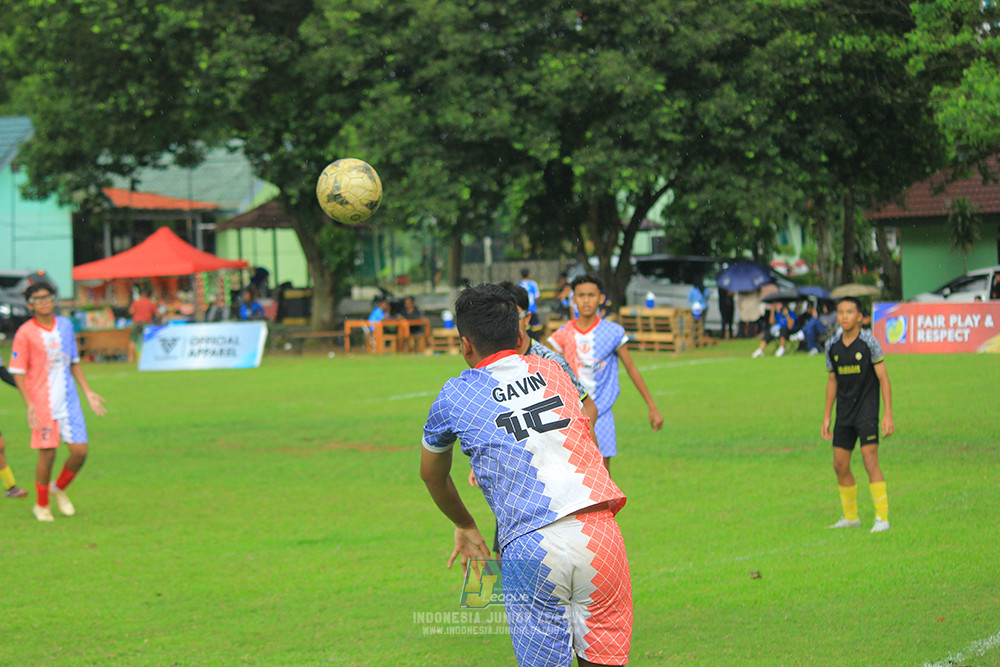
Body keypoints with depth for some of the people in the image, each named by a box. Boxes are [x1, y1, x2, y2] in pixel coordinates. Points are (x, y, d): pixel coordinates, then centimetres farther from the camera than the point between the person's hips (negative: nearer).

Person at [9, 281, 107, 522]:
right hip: (42, 403, -4)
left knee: (80, 451, -2)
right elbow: (18, 372, -7)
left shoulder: (66, 326, 8)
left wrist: (88, 392, 13)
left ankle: (59, 488, 26)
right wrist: (29, 404, -16)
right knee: (47, 454, -4)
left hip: (69, 401, 5)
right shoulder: (25, 333, -8)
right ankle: (41, 505, 16)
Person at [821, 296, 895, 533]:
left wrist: (888, 414, -12)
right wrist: (826, 417, 13)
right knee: (840, 465, 6)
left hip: (867, 408, -5)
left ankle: (882, 518, -10)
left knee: (870, 460, -15)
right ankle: (850, 517, 22)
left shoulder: (868, 342, -10)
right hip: (844, 413, 5)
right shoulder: (832, 345, 4)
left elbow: (883, 378, -8)